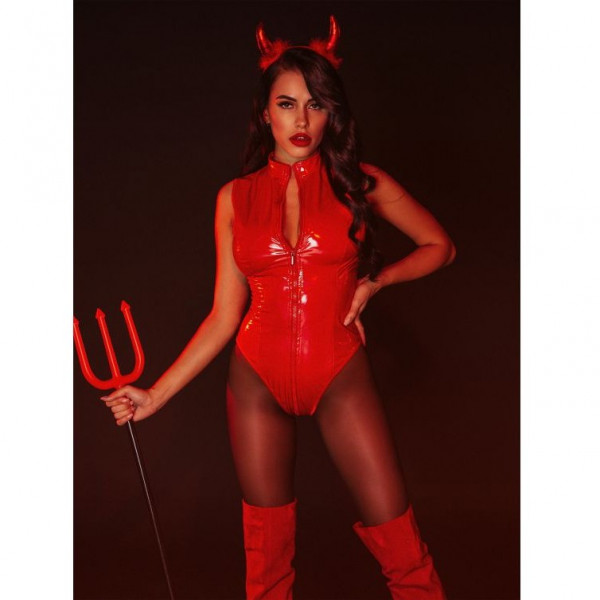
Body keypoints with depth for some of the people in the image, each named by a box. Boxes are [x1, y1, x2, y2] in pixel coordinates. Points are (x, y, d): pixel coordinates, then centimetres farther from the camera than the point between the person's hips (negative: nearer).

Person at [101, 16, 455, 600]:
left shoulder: (360, 183, -2)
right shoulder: (235, 198, 2)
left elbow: (439, 246, 11)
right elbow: (224, 316, 2)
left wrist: (375, 281, -4)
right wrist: (156, 394, -1)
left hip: (340, 376, -1)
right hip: (258, 381, 2)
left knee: (396, 537, -1)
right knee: (267, 543, 11)